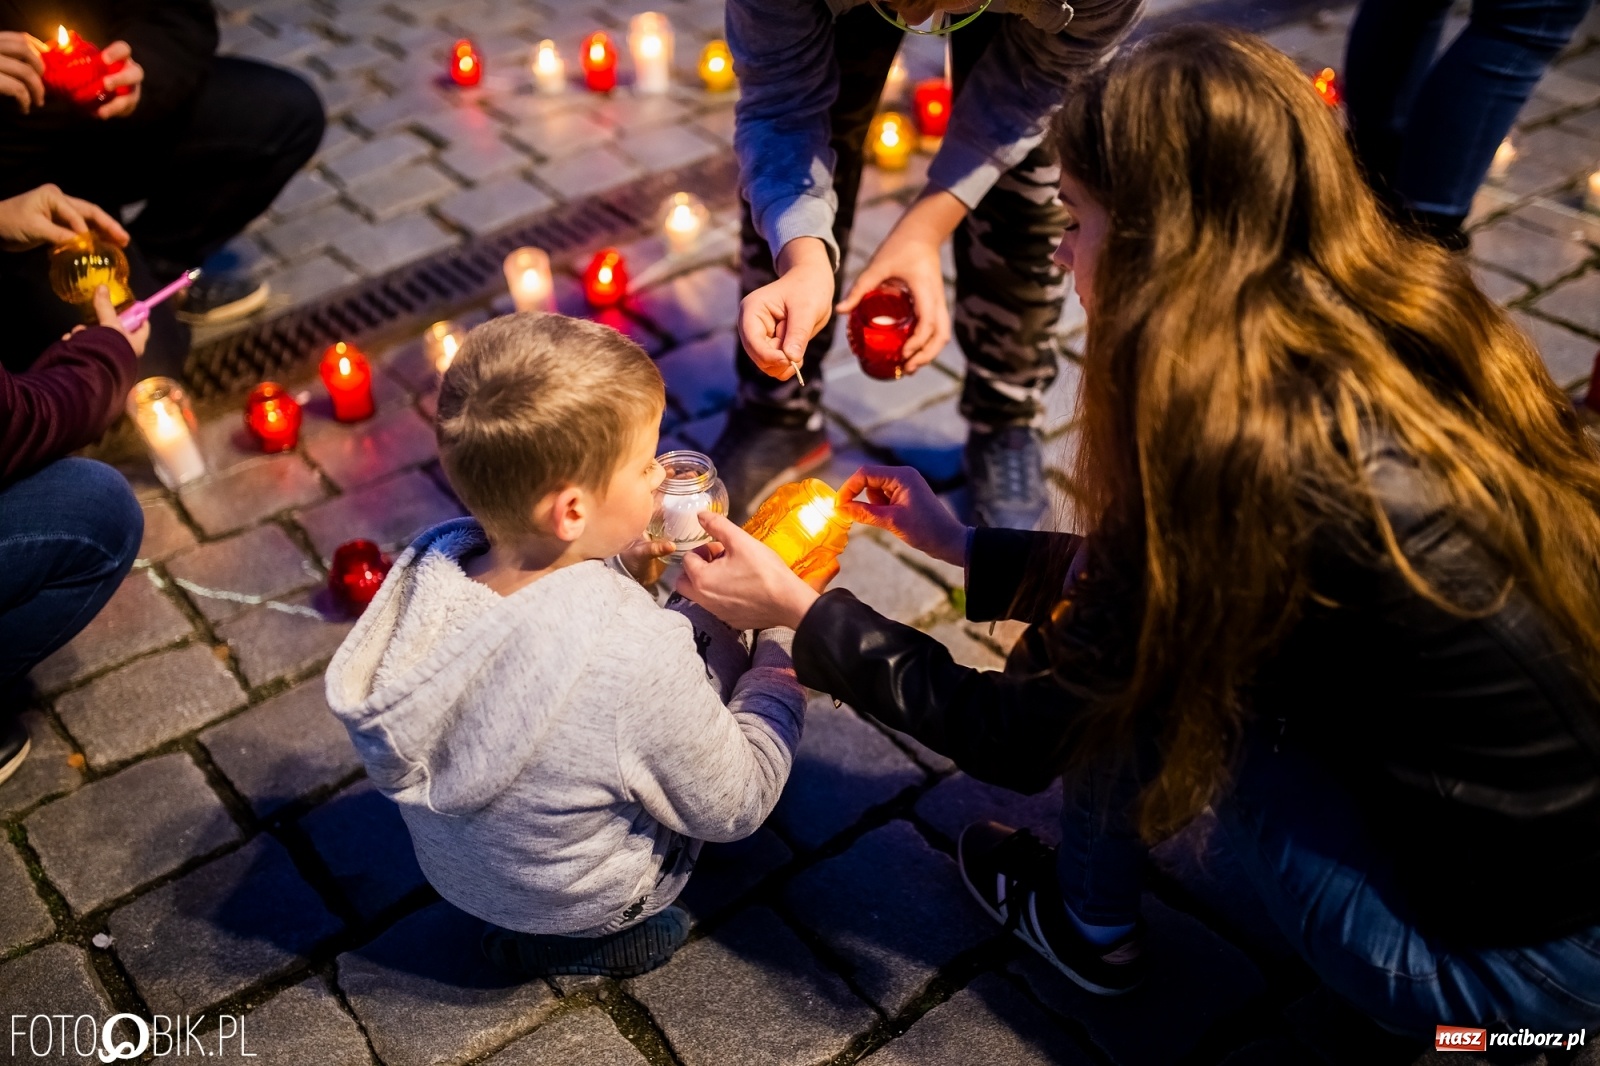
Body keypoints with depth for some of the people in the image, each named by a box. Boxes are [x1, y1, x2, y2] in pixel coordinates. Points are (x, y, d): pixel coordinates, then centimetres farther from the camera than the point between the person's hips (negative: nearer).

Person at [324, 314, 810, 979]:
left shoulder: (431, 563, -23)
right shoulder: (637, 654, -39)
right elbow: (734, 806, -19)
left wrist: (617, 565, -7)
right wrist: (787, 633, -11)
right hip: (576, 898, -5)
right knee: (713, 630, 4)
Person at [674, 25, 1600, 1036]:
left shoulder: (1249, 453, -27)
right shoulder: (1407, 328, -4)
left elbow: (1026, 736, -13)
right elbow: (1155, 575, 9)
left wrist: (797, 607, -4)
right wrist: (961, 543, 15)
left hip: (1504, 974, -7)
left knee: (1141, 666, -4)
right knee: (1162, 618, 9)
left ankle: (1092, 924, 19)